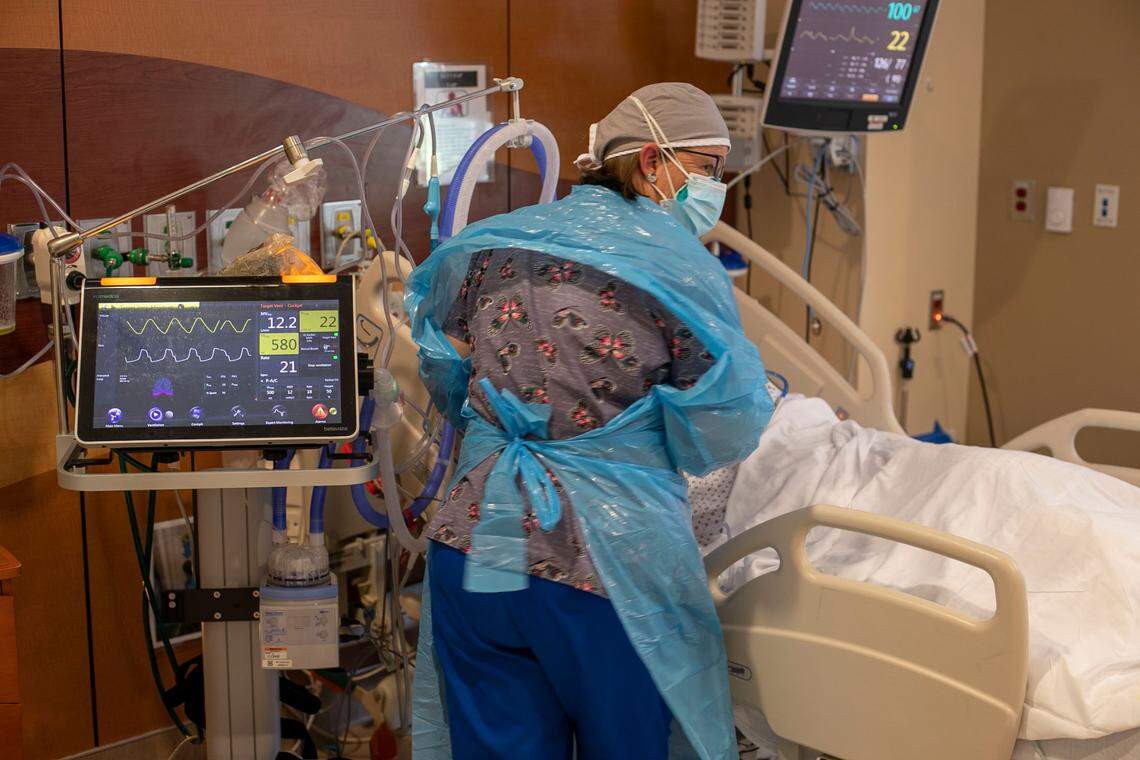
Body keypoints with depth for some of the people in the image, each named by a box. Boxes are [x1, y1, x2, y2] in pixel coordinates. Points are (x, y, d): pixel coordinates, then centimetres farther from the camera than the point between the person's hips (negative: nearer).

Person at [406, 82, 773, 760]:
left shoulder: (492, 244, 7)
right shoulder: (683, 268, -8)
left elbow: (447, 380, 18)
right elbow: (725, 434, -5)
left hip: (473, 547, 4)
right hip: (609, 570, -4)